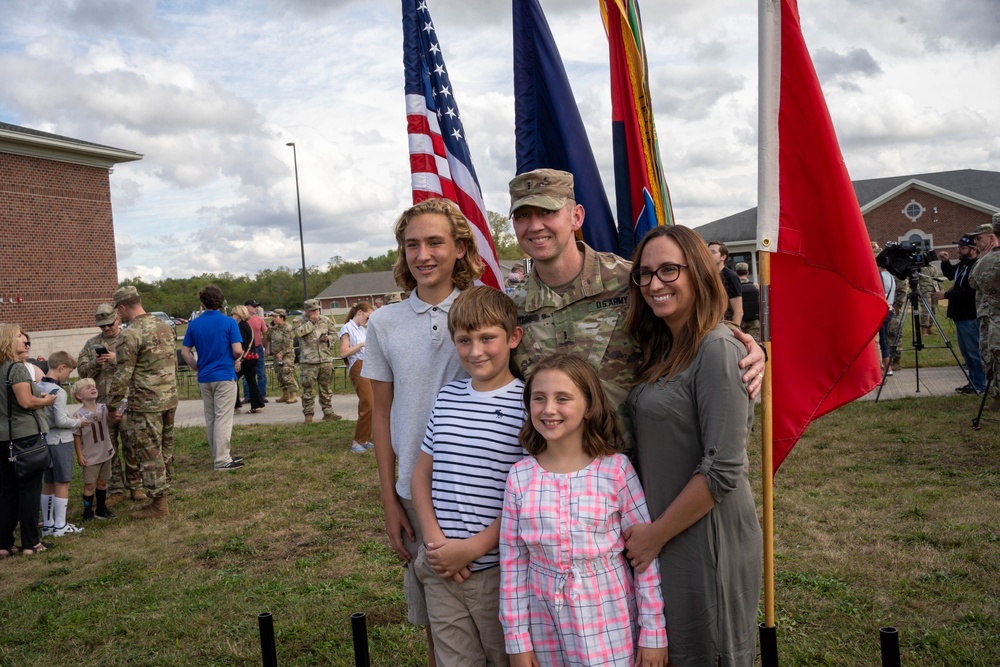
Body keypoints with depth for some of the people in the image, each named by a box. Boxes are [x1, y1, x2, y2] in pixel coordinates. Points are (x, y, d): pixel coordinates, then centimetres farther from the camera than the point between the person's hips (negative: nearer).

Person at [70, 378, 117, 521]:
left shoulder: (103, 408, -5)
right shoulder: (78, 415, -15)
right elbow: (76, 437, -10)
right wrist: (79, 455, -9)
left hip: (106, 453, 4)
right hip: (90, 456, -4)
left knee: (102, 482, 16)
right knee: (90, 485, 3)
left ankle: (101, 509, 30)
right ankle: (88, 512, 18)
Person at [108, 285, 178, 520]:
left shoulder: (131, 334, -16)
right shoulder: (164, 325, 9)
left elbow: (123, 375, -15)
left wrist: (113, 405, -5)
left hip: (145, 404, -8)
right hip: (169, 400, 8)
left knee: (150, 454, 1)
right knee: (165, 450, 16)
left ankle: (158, 505, 9)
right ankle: (162, 494, 27)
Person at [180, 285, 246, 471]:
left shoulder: (194, 324, 3)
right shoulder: (229, 323, -10)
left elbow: (185, 352, 3)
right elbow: (238, 351, -15)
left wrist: (197, 368, 14)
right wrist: (236, 361, 6)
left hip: (204, 378, 5)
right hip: (225, 376, -5)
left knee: (210, 418, 13)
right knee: (223, 418, -2)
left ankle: (220, 455, 23)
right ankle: (222, 461, -1)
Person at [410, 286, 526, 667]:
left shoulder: (527, 404, -10)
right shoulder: (446, 398, 7)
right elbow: (421, 475, 10)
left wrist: (474, 547, -15)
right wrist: (435, 540, -4)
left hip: (498, 568, -4)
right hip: (441, 570, 5)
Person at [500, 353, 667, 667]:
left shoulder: (616, 468, -11)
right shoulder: (520, 476, -4)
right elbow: (512, 563, 1)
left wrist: (653, 632, -4)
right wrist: (517, 638, 3)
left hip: (609, 628, -2)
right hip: (545, 627, 2)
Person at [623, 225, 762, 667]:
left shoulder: (716, 350, -18)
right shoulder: (661, 351, 8)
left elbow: (722, 471, -22)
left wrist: (655, 534, -15)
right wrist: (643, 528, 6)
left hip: (707, 540, -8)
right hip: (659, 535, 8)